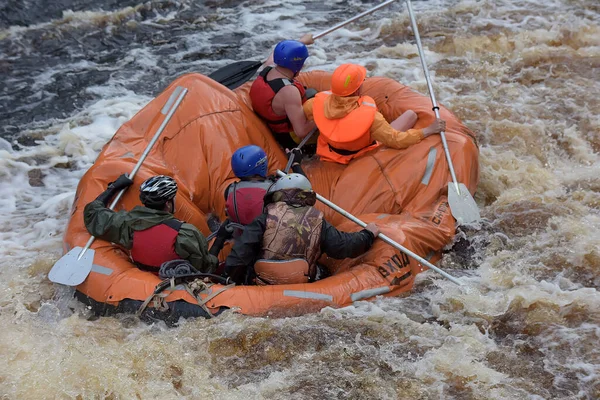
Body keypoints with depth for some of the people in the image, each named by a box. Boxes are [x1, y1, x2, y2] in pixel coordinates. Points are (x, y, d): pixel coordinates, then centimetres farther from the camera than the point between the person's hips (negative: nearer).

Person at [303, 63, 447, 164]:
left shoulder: (319, 102, -26)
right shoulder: (368, 115, -39)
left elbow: (302, 113, -3)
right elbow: (397, 140, -31)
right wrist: (430, 130, -23)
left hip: (333, 151, 4)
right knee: (411, 114, 3)